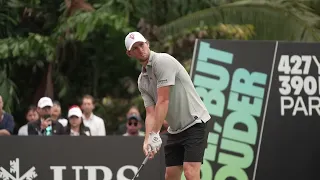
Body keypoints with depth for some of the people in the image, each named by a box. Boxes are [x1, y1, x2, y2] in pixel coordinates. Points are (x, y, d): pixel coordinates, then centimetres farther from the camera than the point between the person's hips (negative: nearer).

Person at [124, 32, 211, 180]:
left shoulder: (163, 61, -15)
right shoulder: (142, 81, 10)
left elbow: (163, 101, -21)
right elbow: (151, 114, 3)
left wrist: (155, 135, -22)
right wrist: (147, 140, -15)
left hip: (194, 124, -9)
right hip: (175, 130, 9)